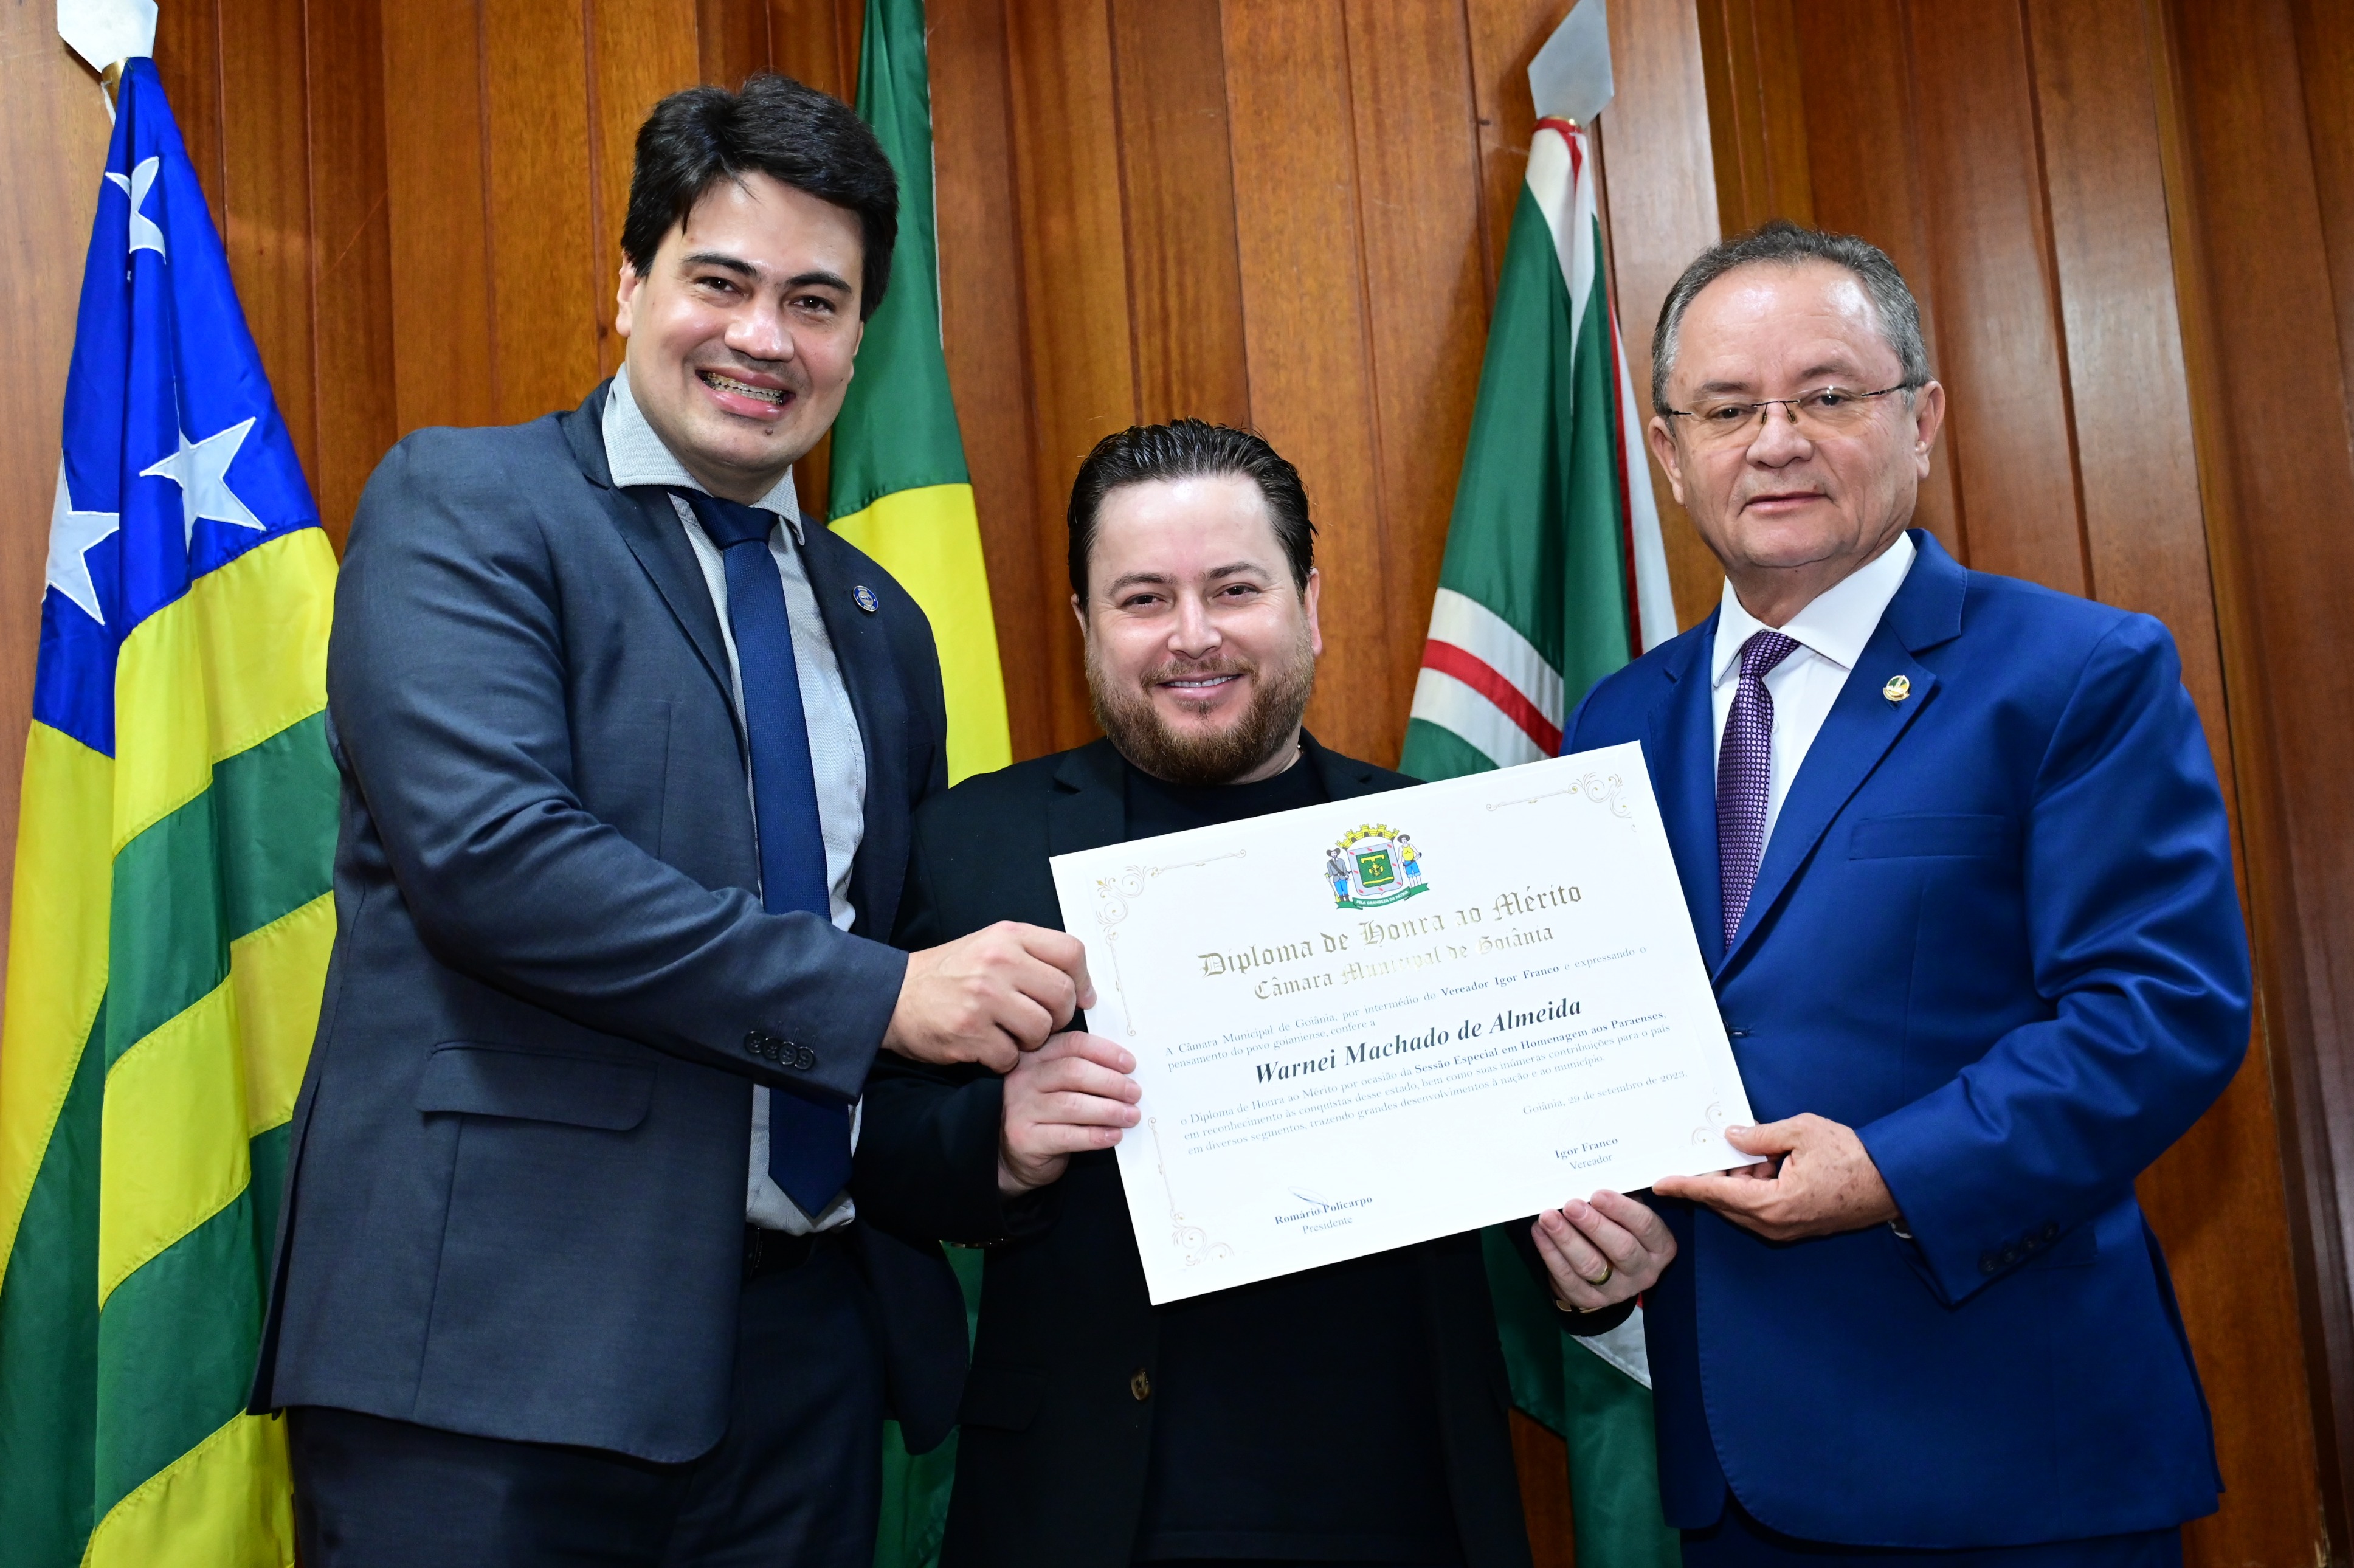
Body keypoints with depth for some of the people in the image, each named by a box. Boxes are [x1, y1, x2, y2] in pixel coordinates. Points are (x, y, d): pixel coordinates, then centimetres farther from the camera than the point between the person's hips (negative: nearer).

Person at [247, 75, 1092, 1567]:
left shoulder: (881, 624, 14)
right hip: (503, 1330, -5)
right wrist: (876, 996, -17)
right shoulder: (462, 503, -3)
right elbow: (486, 846, -17)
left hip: (806, 1333, 6)